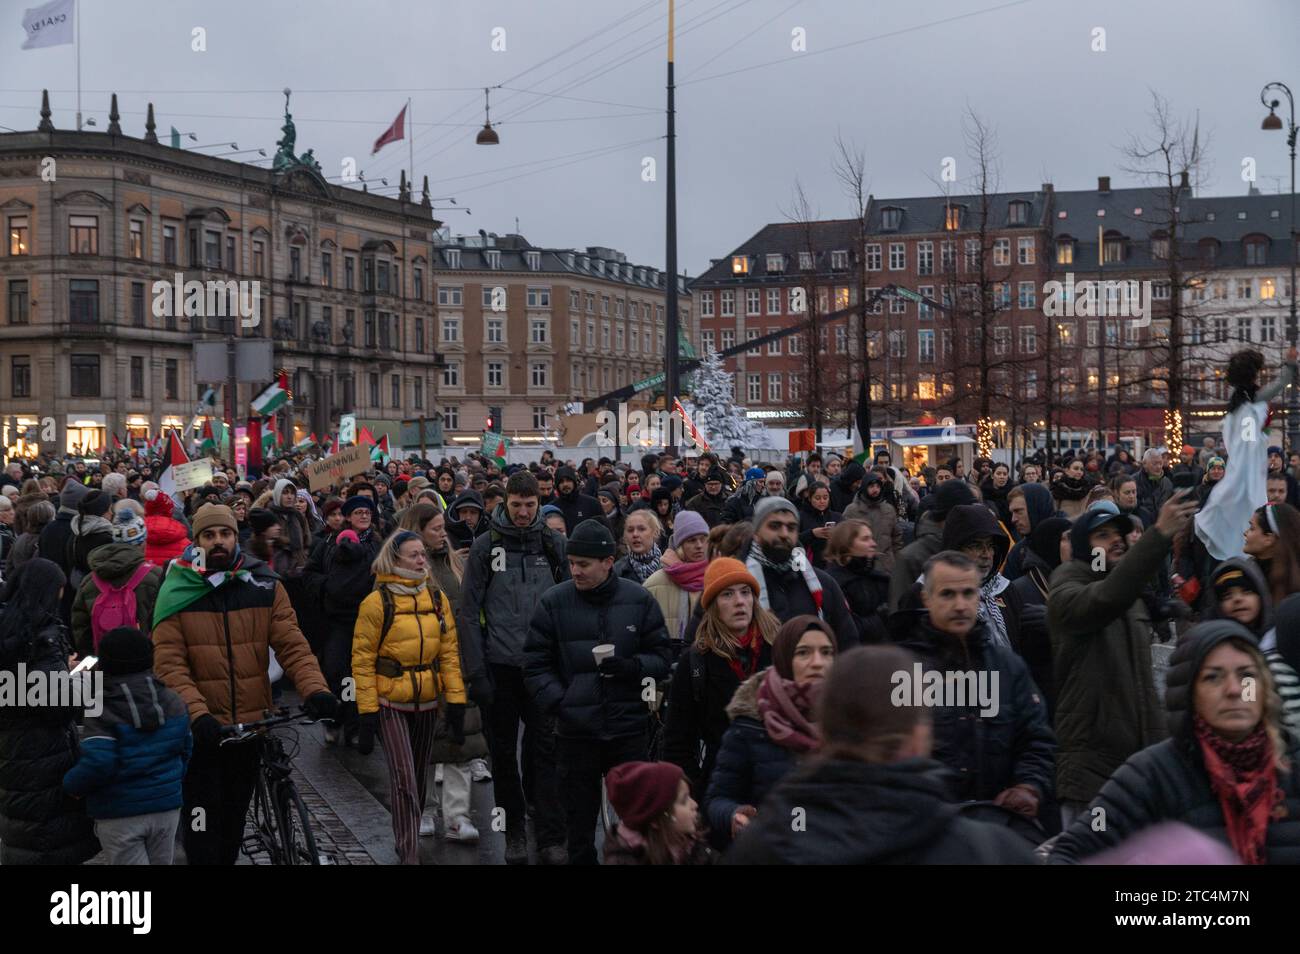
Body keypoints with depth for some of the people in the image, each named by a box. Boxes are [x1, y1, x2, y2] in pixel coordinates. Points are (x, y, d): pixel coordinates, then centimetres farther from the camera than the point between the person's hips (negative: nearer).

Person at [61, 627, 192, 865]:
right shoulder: (173, 703, 2)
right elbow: (185, 750, 11)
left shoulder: (101, 713, -15)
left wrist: (71, 785, -5)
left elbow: (97, 765, -23)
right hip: (167, 808, 5)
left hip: (119, 817, -5)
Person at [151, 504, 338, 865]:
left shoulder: (265, 587, 1)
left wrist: (314, 688, -25)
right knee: (204, 820, 3)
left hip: (251, 724, 3)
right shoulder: (177, 592, -6)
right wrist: (197, 713, -27)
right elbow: (168, 663, -13)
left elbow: (291, 644, -7)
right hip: (200, 728, -3)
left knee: (235, 816, 18)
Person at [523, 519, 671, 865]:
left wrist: (632, 667, -15)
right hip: (575, 729, 0)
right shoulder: (553, 602, -1)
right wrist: (558, 703, -13)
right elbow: (536, 664, 1)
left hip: (628, 726, 0)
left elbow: (660, 657, 5)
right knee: (579, 819, 10)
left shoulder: (639, 599, 1)